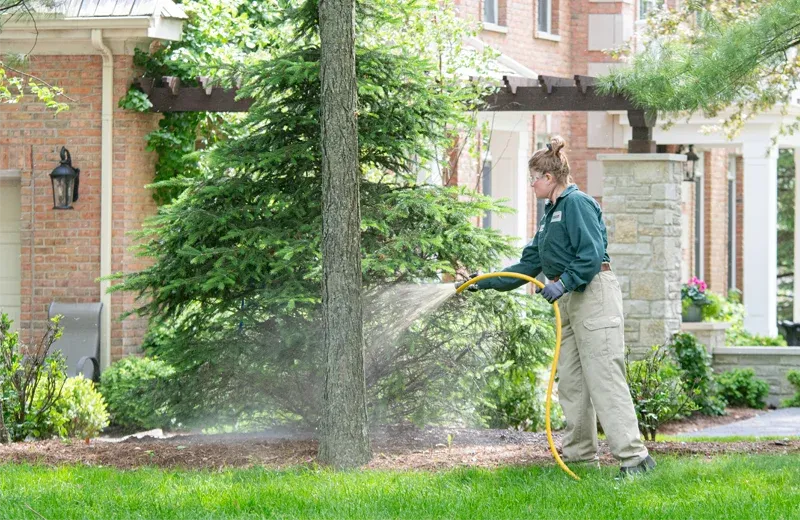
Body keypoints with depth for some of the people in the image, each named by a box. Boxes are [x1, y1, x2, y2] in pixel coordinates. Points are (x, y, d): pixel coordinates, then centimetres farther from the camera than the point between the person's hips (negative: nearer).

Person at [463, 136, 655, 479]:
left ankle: (634, 456, -17)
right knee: (570, 381, 9)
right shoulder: (550, 213, 20)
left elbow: (592, 255, -19)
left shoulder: (577, 203, -9)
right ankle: (580, 454, 15)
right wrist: (486, 283, 24)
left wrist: (563, 283, -29)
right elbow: (529, 264, 24)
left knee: (603, 378, -15)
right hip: (570, 300, 10)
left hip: (594, 294, -10)